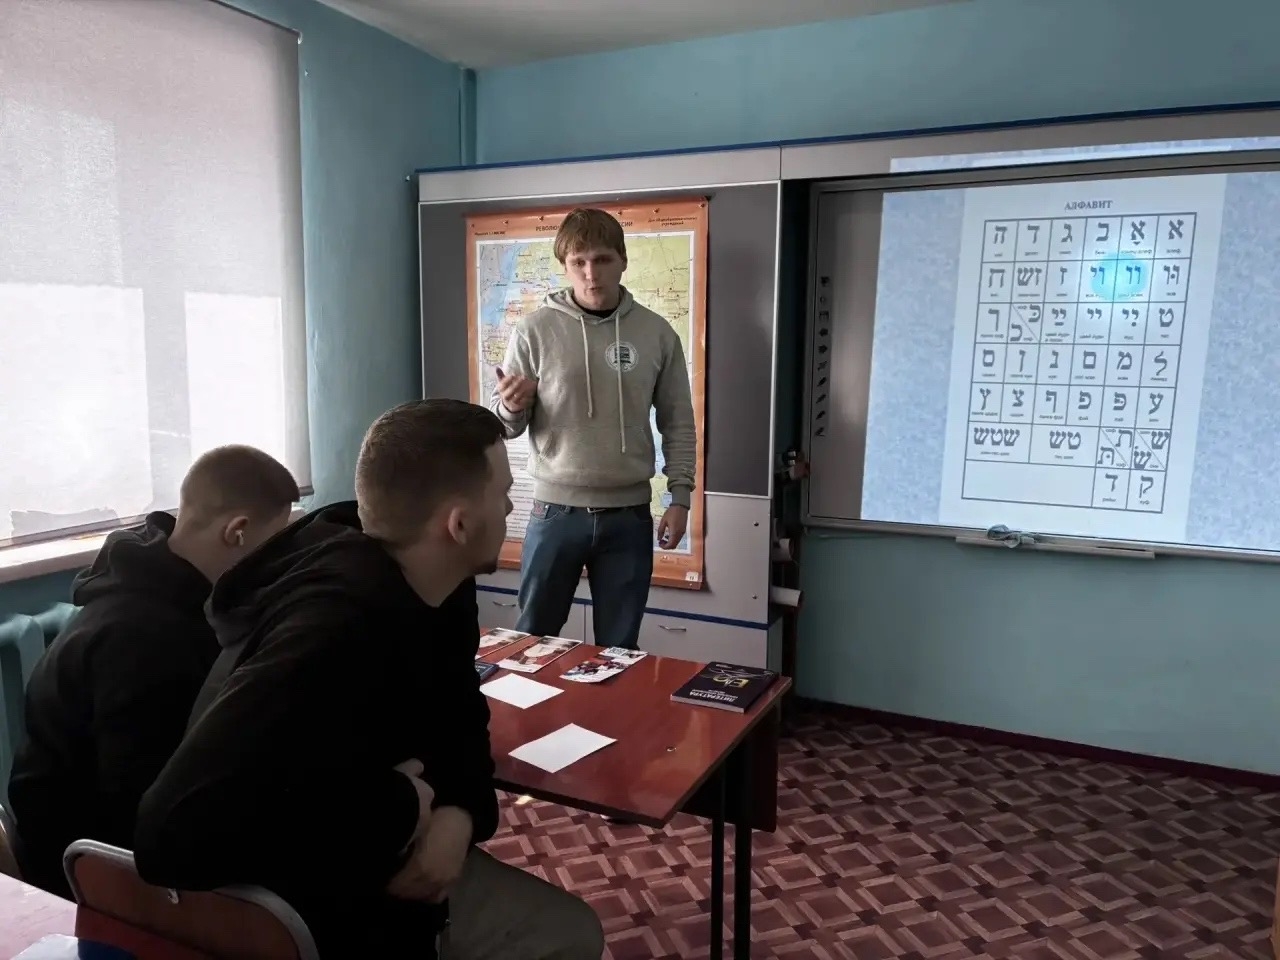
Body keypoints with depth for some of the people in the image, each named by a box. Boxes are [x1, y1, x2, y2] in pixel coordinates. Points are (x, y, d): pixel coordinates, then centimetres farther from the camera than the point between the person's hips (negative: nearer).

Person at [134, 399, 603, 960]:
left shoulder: (439, 590, -7)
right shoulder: (338, 631, -37)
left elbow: (456, 714, 5)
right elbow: (174, 833, -44)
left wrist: (460, 812, -17)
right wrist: (396, 810, -33)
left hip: (378, 868, 8)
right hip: (300, 914, -8)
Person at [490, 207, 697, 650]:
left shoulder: (656, 333, 0)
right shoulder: (534, 330, -5)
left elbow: (678, 422, 6)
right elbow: (503, 425, 0)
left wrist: (680, 497, 1)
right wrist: (510, 407, -23)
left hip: (629, 516, 1)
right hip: (555, 512, -1)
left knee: (619, 648, 14)